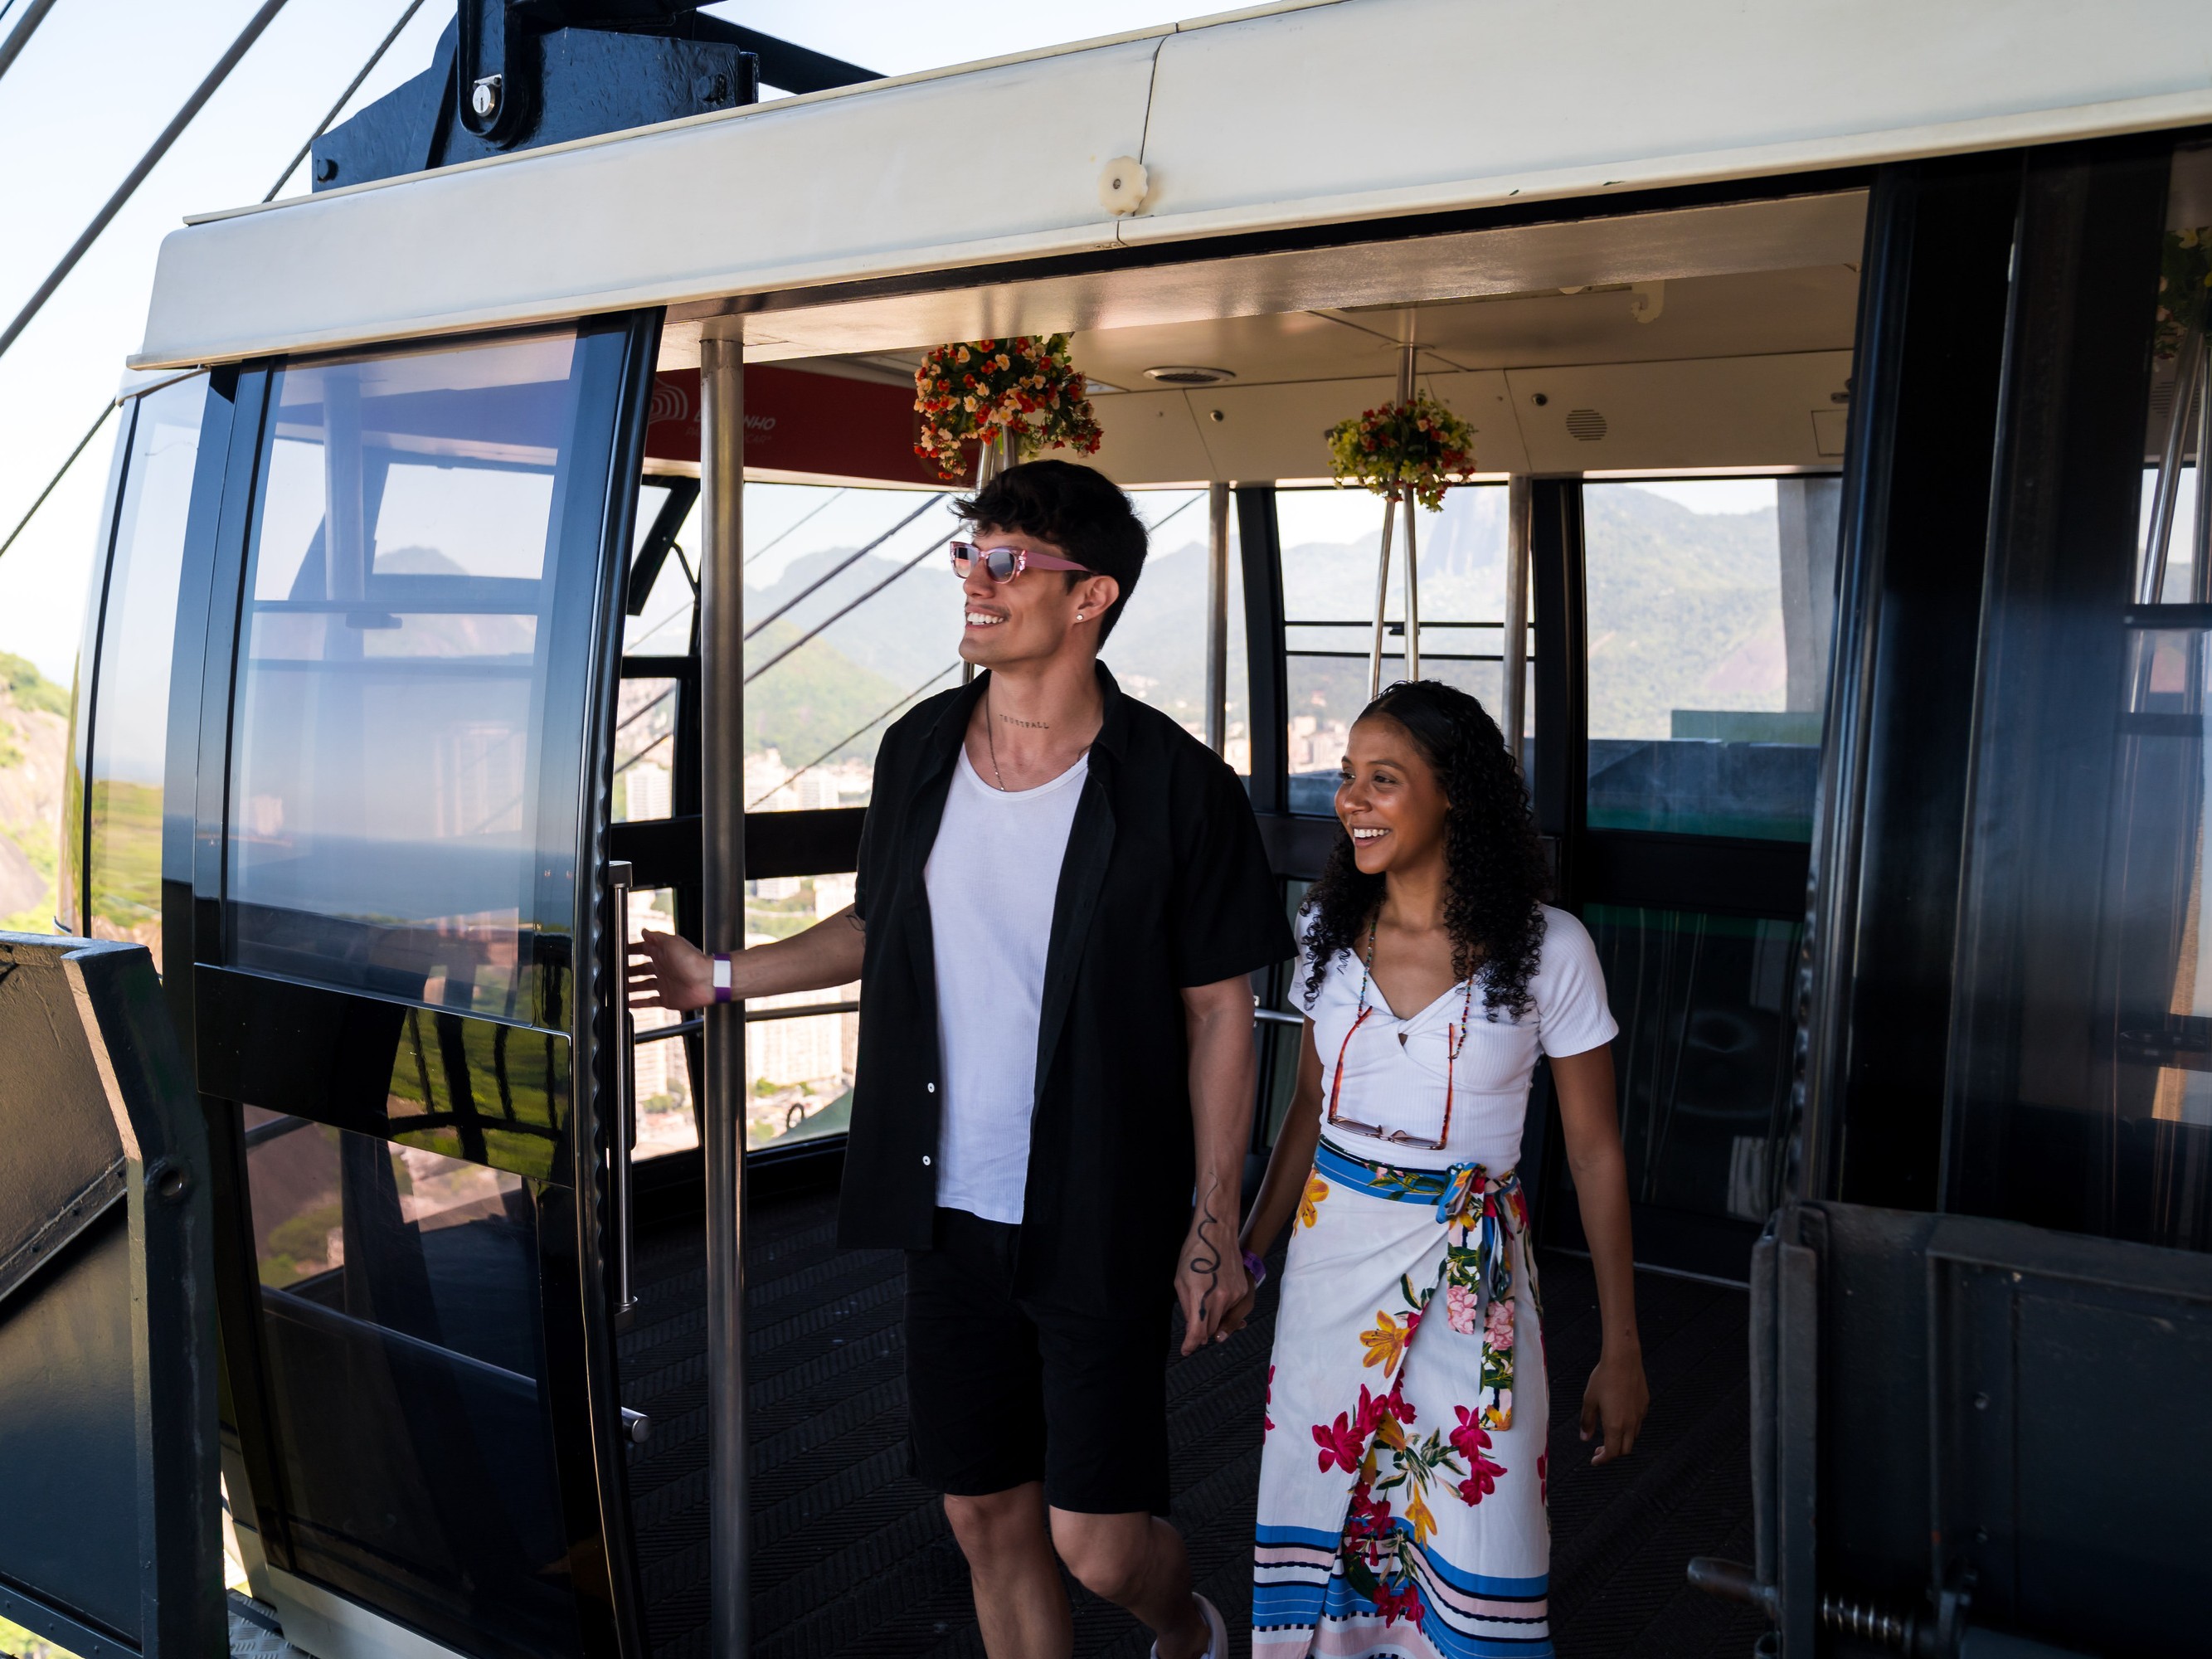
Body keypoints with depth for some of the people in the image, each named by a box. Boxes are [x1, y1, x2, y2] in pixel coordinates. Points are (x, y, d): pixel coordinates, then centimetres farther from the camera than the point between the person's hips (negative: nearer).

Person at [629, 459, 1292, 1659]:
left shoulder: (1173, 784, -12)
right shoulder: (917, 751, 2)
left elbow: (1219, 1010, -8)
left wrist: (1214, 1223, -8)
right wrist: (726, 976, 17)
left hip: (1102, 1227, -4)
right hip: (950, 1212, 5)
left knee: (1098, 1546, 1)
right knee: (988, 1521, 14)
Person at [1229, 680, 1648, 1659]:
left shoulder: (1547, 950, -11)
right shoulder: (1329, 928, 0)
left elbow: (1594, 1151, -4)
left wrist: (1622, 1350, -2)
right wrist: (1248, 1255, 14)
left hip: (1468, 1269, -3)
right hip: (1333, 1244, 3)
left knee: (1471, 1535, 1)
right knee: (1322, 1506, 11)